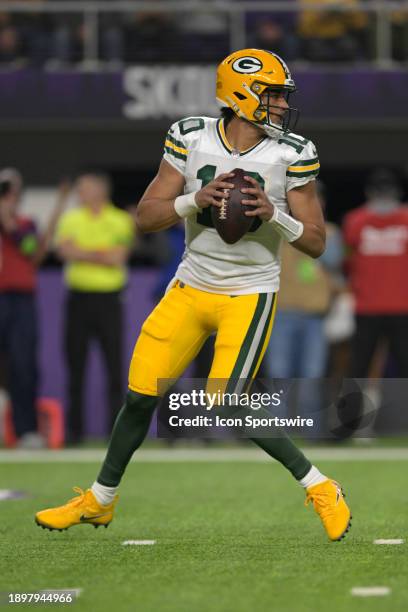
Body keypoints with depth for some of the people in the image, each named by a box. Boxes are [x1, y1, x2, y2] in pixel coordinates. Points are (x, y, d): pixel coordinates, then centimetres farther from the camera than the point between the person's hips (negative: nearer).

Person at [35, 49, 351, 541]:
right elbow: (145, 218, -4)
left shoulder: (291, 156, -9)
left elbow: (315, 243, -5)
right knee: (141, 395, 3)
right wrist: (195, 200, -21)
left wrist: (273, 214, -23)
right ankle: (99, 501, 22)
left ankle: (320, 489, 1)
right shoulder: (191, 139, -5)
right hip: (191, 288, 3)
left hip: (250, 294, -3)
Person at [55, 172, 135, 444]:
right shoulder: (70, 219, 9)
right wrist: (102, 255, -9)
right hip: (79, 297, 2)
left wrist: (84, 253, -7)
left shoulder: (121, 221, 3)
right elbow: (65, 251, -7)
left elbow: (118, 257, -9)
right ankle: (75, 429, 6)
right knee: (76, 364, 2)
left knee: (115, 365, -5)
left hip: (109, 298, -2)